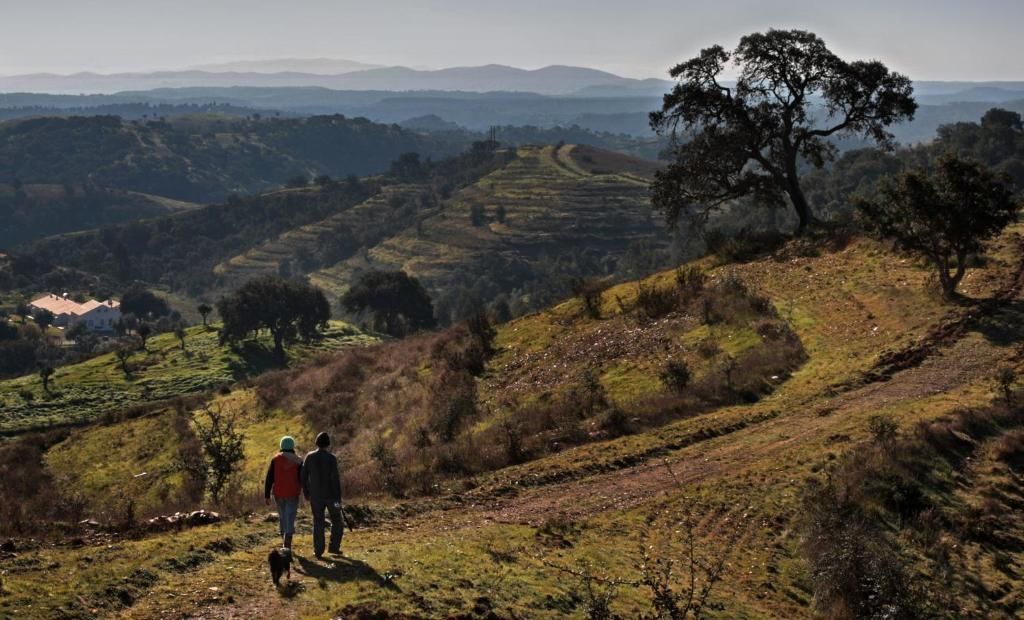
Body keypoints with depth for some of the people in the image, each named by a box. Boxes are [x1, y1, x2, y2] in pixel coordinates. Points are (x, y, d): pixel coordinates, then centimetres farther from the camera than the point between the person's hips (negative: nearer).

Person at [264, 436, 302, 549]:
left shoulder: (275, 459, -1)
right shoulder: (298, 460, -3)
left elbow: (269, 478, -3)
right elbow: (302, 478, -4)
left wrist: (267, 495, 0)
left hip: (278, 493, 2)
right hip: (293, 494, -2)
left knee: (282, 517, 19)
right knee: (290, 519, -3)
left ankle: (286, 543, 25)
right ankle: (287, 544, -14)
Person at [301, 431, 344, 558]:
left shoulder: (309, 457, -2)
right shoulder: (331, 458, -13)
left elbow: (304, 476, 2)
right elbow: (335, 479, -16)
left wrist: (306, 493, 15)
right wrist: (338, 498, -12)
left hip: (316, 495, 3)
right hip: (331, 494, -3)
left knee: (318, 522, 11)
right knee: (337, 521, 14)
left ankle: (318, 550, 10)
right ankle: (334, 547, 10)